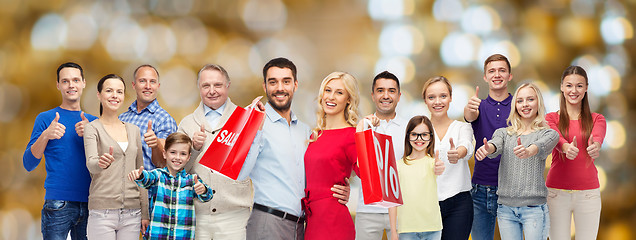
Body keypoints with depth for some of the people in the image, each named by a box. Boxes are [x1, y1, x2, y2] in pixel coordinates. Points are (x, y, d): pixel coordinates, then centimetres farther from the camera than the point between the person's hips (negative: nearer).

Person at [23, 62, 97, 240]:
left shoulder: (93, 121, 14)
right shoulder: (46, 118, 5)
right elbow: (28, 164, -2)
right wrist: (45, 135, -17)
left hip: (89, 204, 3)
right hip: (58, 204, -3)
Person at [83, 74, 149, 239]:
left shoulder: (133, 130, 14)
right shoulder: (92, 128, 0)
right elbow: (90, 163, -17)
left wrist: (145, 213, 10)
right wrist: (101, 163, -41)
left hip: (132, 213, 4)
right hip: (102, 211, -4)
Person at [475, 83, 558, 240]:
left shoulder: (549, 134, 5)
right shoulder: (503, 133, 13)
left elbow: (541, 146, -18)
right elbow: (496, 145, -9)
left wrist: (528, 151, -42)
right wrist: (487, 149, -35)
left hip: (534, 208, -3)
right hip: (506, 208, 3)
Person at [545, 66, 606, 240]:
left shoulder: (597, 119, 7)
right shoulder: (551, 118, 5)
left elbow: (598, 137, -16)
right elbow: (555, 137, -18)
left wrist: (595, 146, -41)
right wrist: (566, 147, -42)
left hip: (588, 193, 1)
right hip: (557, 191, -1)